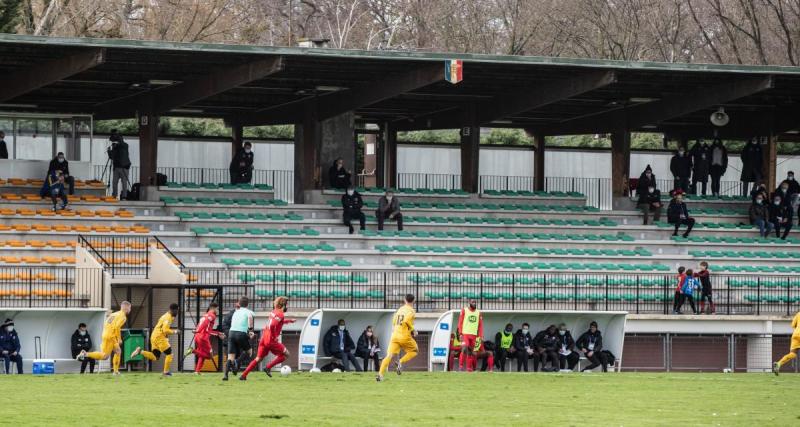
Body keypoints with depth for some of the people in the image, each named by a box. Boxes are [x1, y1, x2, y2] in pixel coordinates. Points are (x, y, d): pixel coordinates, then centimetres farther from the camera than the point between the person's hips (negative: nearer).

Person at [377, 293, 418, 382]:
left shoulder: (400, 309, 15)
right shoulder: (411, 310, -4)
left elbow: (394, 321, 21)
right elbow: (407, 320, -20)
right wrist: (413, 330, -7)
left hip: (395, 335, 5)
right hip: (405, 336, -5)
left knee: (390, 355, -3)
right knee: (414, 351, 19)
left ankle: (380, 374, -21)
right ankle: (401, 362, -5)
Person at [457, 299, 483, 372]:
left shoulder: (478, 313, 12)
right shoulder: (464, 311, 2)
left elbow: (480, 325, 12)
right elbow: (460, 322, 1)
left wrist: (480, 336, 4)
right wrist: (460, 333, -7)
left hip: (474, 335, 4)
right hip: (465, 334, -4)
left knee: (471, 352, 5)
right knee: (464, 349, -18)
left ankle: (469, 368, 9)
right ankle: (461, 366, -15)